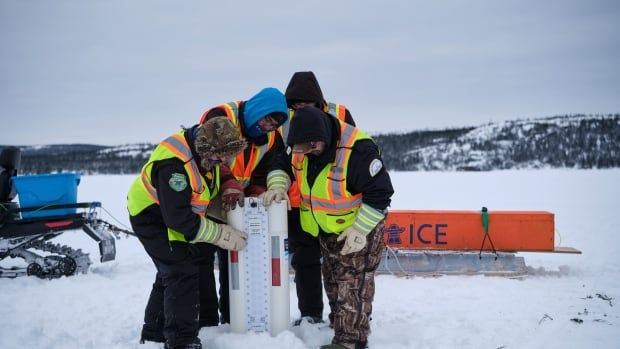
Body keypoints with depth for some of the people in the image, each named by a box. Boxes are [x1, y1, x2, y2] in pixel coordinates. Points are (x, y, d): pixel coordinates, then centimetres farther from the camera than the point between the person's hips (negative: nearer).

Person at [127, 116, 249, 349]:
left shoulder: (205, 148, -11)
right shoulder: (175, 164, -36)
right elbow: (178, 218, -35)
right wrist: (221, 234, -31)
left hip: (174, 213, 9)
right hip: (151, 216, -9)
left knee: (170, 273, 17)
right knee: (182, 273, -14)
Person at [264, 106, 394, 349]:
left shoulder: (357, 150, -33)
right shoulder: (301, 147, -11)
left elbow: (380, 192, -29)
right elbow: (282, 165, 6)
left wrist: (360, 230, -28)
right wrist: (278, 185, -17)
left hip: (360, 227, -8)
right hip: (327, 229, 8)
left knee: (353, 283, -7)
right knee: (333, 281, 19)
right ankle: (340, 325, 36)